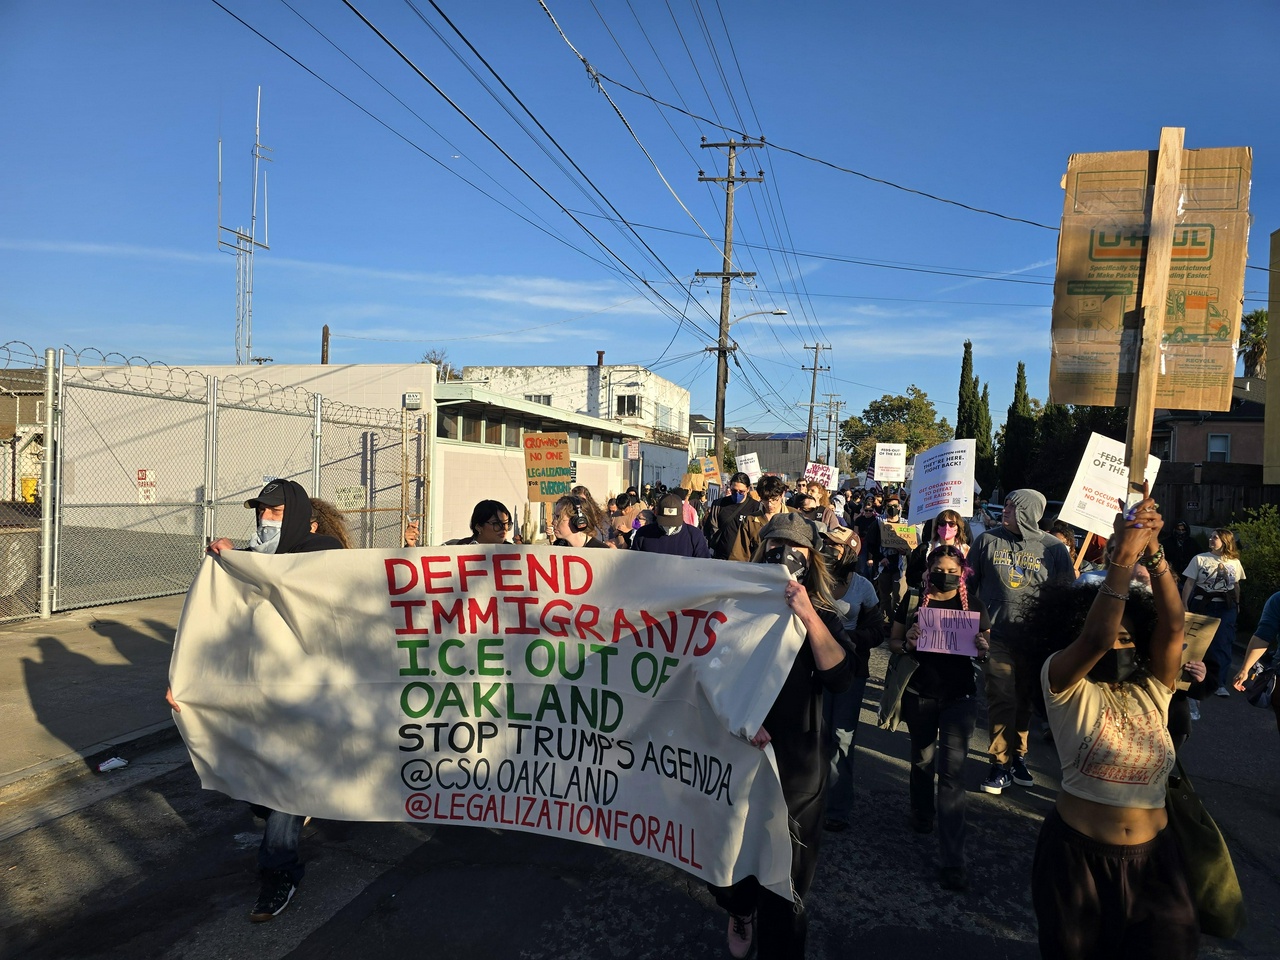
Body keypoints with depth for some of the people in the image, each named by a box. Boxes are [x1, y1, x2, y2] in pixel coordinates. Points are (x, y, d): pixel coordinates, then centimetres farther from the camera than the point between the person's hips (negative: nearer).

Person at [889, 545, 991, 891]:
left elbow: (986, 648, 7)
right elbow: (893, 643, 1)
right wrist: (907, 643, -21)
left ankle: (951, 860, -2)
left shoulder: (974, 607, 0)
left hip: (959, 697, -1)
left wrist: (983, 647, -17)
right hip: (919, 695, 1)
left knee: (952, 773, -6)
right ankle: (922, 813, 48)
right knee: (922, 758, 19)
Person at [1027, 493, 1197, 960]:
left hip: (1151, 858, 3)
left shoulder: (1152, 690, 1)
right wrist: (1123, 556, -35)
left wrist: (1153, 551, -25)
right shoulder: (1066, 687, -9)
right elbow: (1095, 638, -29)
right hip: (1078, 855, -3)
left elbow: (1172, 623, -13)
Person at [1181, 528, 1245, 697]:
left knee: (1221, 643, -3)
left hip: (1226, 608, 1)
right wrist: (1184, 605, -8)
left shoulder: (1234, 562, 4)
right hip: (1201, 605, -1)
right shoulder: (1200, 558, -4)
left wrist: (1237, 604, 18)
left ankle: (1220, 683, 3)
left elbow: (1236, 585, 16)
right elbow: (1189, 583, -4)